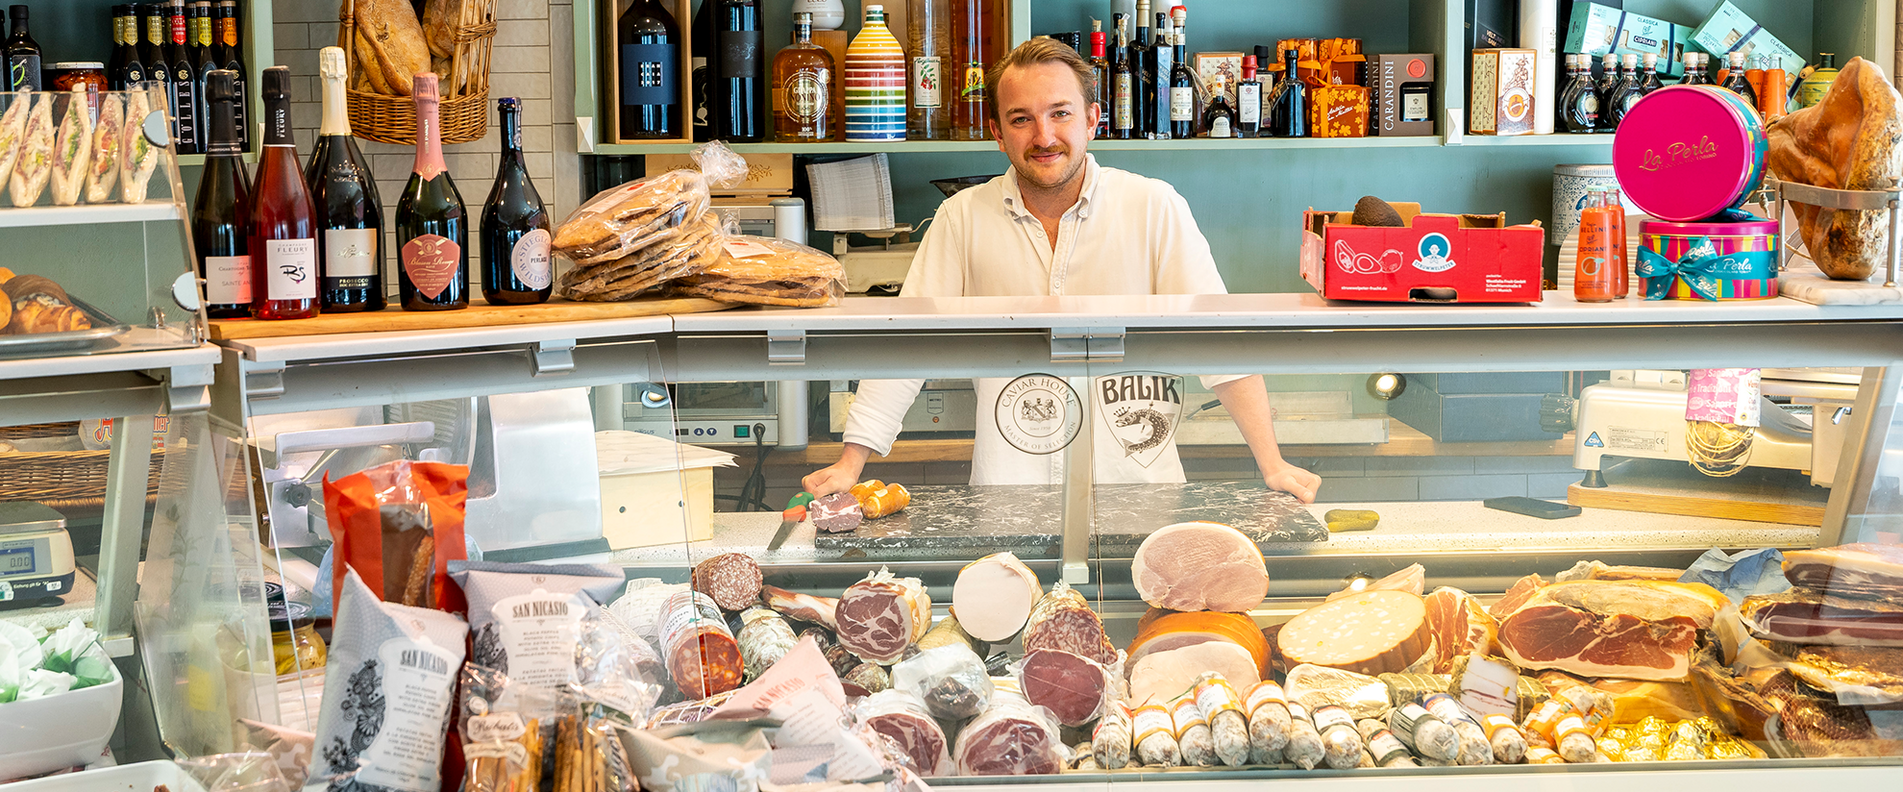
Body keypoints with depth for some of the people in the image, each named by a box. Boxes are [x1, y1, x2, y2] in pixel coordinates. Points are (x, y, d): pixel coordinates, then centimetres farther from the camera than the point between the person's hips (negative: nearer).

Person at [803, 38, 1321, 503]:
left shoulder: (1153, 208, -1)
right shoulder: (963, 218, 3)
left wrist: (1272, 465, -8)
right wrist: (851, 465, -2)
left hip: (1135, 485, 0)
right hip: (1008, 491, 0)